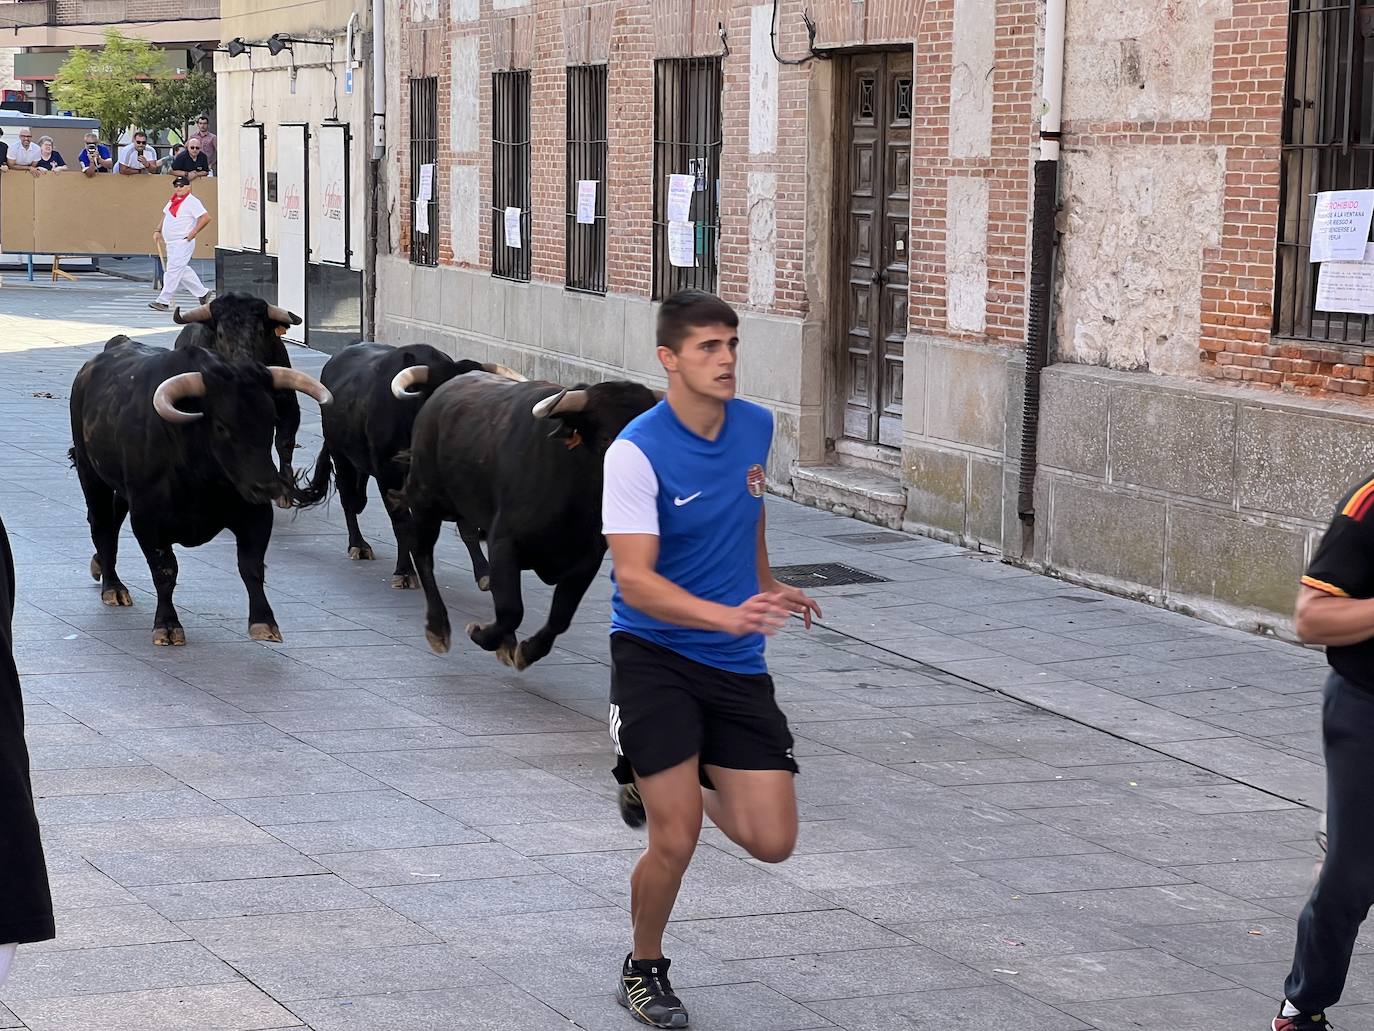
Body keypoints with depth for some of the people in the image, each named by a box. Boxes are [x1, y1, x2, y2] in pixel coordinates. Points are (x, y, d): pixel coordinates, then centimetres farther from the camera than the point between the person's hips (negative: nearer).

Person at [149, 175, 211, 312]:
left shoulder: (192, 202, -11)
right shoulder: (172, 201, 15)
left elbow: (205, 217, -18)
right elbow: (165, 215, 29)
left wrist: (193, 233, -19)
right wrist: (158, 230, 17)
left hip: (183, 243, -10)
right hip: (171, 243, 10)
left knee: (173, 270, -12)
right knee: (182, 271, 14)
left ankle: (163, 301, -12)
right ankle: (202, 293, 26)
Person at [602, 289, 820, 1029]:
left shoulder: (755, 427, 1)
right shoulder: (636, 453, -18)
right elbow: (635, 582, -25)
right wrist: (728, 616, -40)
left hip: (736, 664, 5)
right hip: (654, 655, -5)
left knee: (771, 842, -1)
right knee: (675, 843, -9)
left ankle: (669, 783, 31)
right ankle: (643, 971, 20)